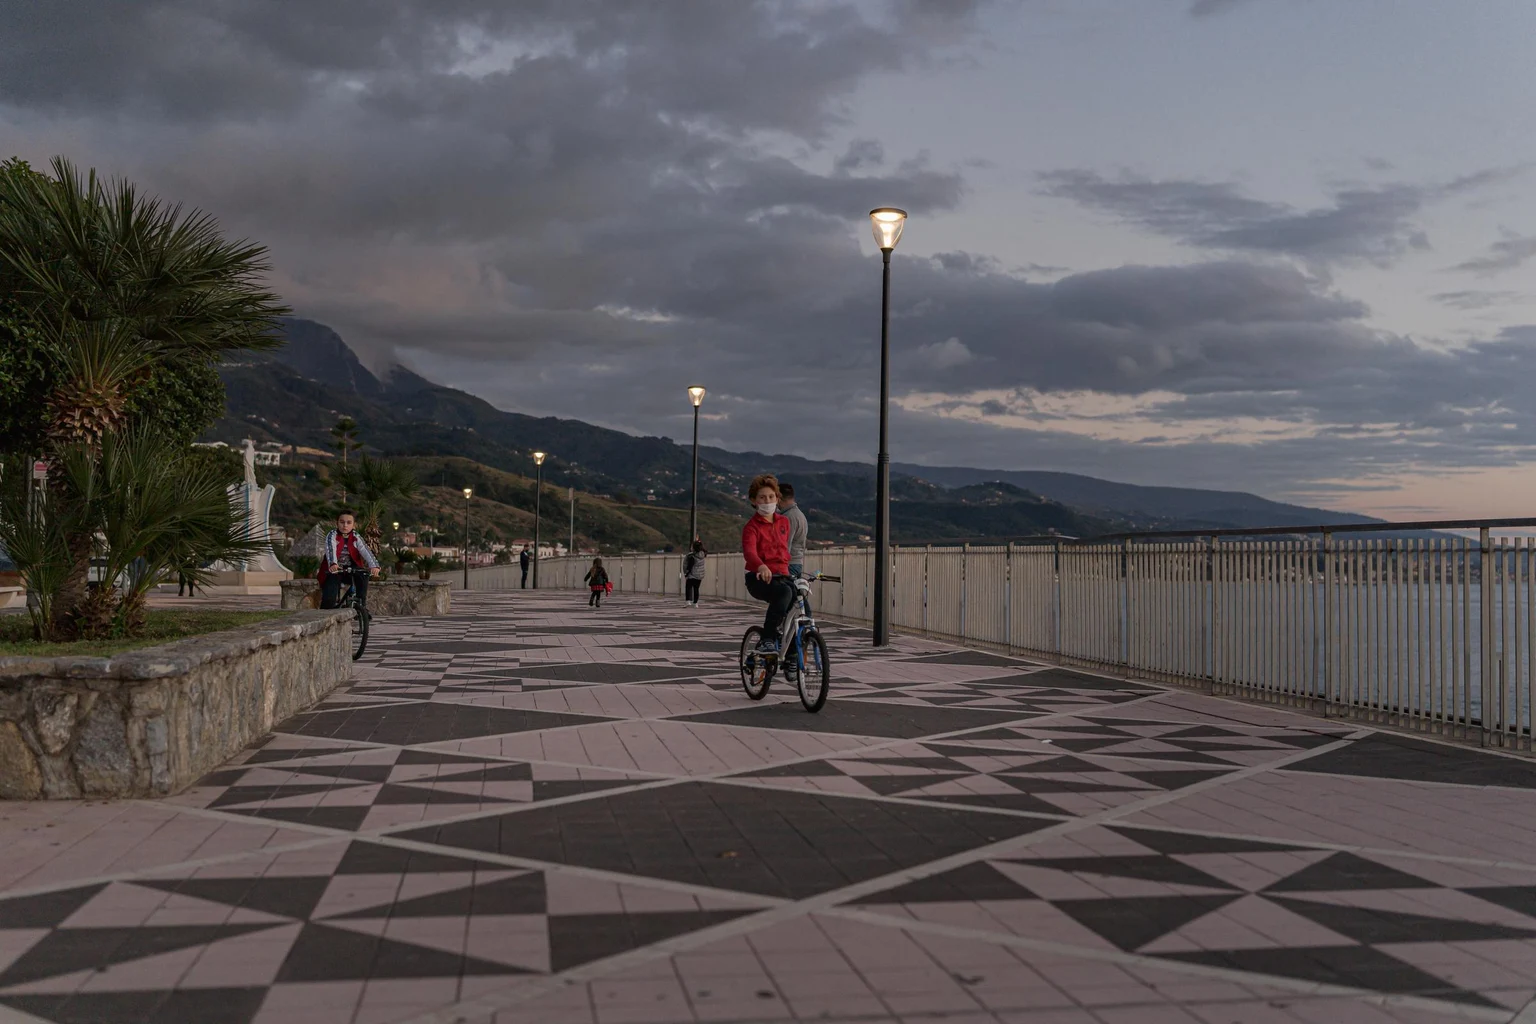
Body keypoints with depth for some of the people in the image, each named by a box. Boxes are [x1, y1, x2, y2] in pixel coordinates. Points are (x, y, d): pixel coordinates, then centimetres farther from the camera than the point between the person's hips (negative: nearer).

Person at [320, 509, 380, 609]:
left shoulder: (356, 538, -1)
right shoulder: (332, 535, -8)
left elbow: (365, 551, -18)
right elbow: (330, 550, -28)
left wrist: (373, 565, -38)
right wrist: (333, 564, -50)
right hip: (333, 571, -2)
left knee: (363, 575, -29)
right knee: (329, 600, -21)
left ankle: (361, 604, -15)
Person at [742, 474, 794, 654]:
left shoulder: (784, 522, 15)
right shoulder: (751, 527, -5)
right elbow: (749, 551, -26)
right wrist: (761, 566, -46)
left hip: (782, 576, 6)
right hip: (759, 578, -6)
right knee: (784, 592, -37)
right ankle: (767, 639, -29)